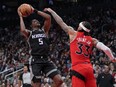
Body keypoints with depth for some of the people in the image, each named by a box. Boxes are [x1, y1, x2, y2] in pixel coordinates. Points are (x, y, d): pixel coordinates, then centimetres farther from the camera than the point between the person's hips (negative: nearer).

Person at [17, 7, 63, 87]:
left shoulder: (44, 30, 21)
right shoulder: (29, 33, 12)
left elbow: (48, 17, 8)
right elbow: (23, 30, -13)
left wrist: (35, 11, 14)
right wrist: (21, 17, 2)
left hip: (46, 60, 3)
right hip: (36, 61, -3)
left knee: (59, 80, -10)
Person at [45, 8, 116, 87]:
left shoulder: (74, 34, 5)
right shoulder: (92, 40, 12)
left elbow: (61, 22, 12)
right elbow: (106, 49, 2)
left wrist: (51, 11, 22)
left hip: (78, 68, -4)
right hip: (89, 68, 4)